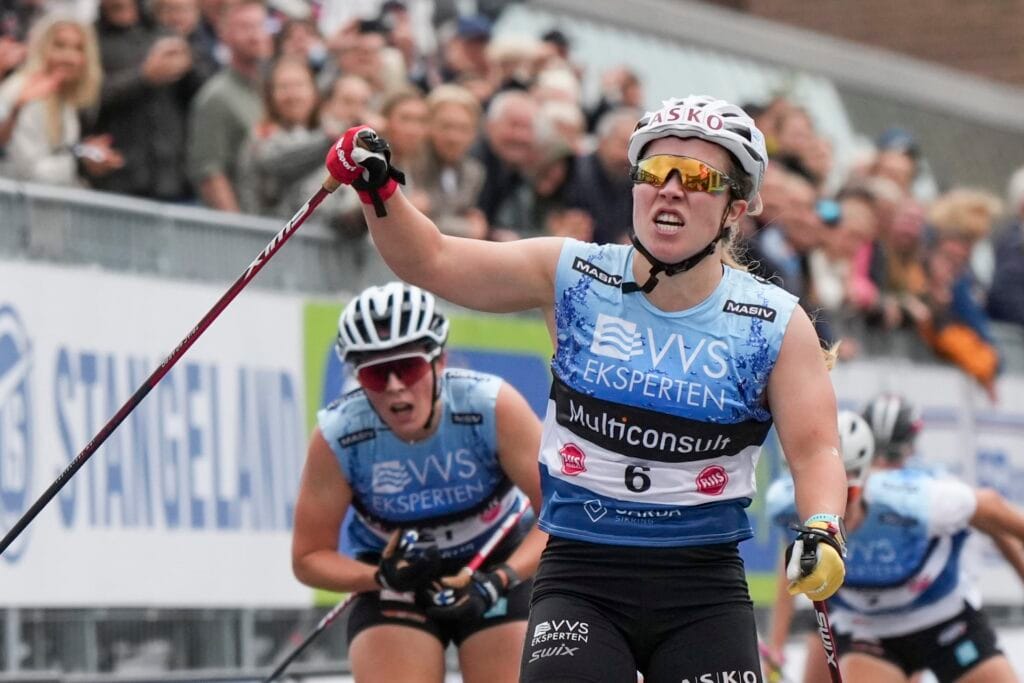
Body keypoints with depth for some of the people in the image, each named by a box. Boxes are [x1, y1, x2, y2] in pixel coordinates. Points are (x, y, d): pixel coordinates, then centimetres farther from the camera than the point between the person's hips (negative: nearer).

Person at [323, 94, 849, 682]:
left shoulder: (776, 325, -2)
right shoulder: (576, 277, 1)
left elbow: (815, 450, -4)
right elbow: (432, 261, 4)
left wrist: (822, 530, -24)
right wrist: (378, 189, -13)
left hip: (703, 587, 0)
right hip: (580, 574, 0)